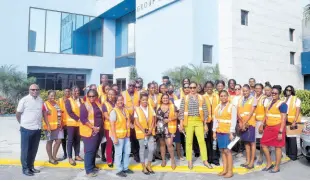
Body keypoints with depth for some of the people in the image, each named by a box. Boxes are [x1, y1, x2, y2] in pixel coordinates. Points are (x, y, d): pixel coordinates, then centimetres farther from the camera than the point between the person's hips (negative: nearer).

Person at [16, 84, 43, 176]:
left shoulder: (41, 100, 5)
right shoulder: (24, 100, -11)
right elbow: (18, 114, -3)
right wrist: (23, 123, 8)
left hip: (37, 129, 5)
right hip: (26, 129, -5)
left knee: (33, 150, 16)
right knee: (25, 150, 6)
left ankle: (31, 166, 30)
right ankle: (25, 168, 17)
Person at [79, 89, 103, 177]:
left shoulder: (98, 104, 9)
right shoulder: (84, 105, -11)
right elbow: (83, 119, -18)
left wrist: (100, 127, 8)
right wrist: (93, 127, -20)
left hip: (99, 131, 7)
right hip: (89, 131, -7)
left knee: (95, 149, 16)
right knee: (89, 150, -4)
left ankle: (93, 166, 29)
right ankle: (89, 170, 4)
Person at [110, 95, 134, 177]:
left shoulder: (125, 110, 8)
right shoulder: (114, 111, -14)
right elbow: (112, 125, -18)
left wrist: (128, 132, 12)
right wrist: (115, 137, -21)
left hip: (126, 135, 7)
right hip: (118, 135, -7)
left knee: (127, 152, 15)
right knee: (119, 153, 2)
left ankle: (125, 168, 32)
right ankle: (119, 170, 17)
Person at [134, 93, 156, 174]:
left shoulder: (151, 108, 5)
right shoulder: (137, 109, -7)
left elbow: (153, 120, 2)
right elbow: (137, 122, -11)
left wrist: (150, 130, -10)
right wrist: (144, 131, -15)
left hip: (150, 132, 3)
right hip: (141, 132, -3)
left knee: (151, 149, 2)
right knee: (142, 149, 6)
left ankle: (149, 165, 20)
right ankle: (144, 167, 18)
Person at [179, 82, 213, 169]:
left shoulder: (201, 98, 6)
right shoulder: (185, 98, 3)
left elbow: (205, 111, 6)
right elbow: (181, 111, 0)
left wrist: (205, 124, 4)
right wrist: (181, 123, -6)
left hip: (199, 121, 1)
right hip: (189, 121, -1)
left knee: (202, 141, 1)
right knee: (189, 141, 3)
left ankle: (205, 160, 11)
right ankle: (189, 161, 14)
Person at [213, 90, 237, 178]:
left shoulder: (232, 106, -5)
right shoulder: (217, 107, 11)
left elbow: (233, 121, -10)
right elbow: (215, 120, 11)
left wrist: (231, 132, -15)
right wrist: (214, 131, 7)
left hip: (228, 132, -5)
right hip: (219, 132, 5)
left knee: (227, 150, -5)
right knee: (222, 151, 7)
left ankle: (230, 171, 3)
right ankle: (224, 169, 15)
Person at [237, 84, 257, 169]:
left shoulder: (253, 99, -4)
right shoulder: (240, 99, 10)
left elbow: (251, 112, -10)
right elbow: (238, 112, 4)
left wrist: (245, 123, -14)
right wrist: (241, 123, -9)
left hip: (250, 123, -5)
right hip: (242, 124, 5)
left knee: (252, 142, 0)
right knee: (246, 142, 10)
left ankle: (252, 162, 6)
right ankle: (248, 160, 18)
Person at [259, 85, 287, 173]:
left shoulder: (282, 104, -12)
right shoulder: (270, 103, 12)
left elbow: (283, 119, -15)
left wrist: (280, 132, -19)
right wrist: (262, 125, 15)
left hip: (277, 128, -8)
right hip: (268, 127, 8)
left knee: (278, 147, 3)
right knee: (264, 144, 10)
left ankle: (277, 167, 16)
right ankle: (269, 164, 25)